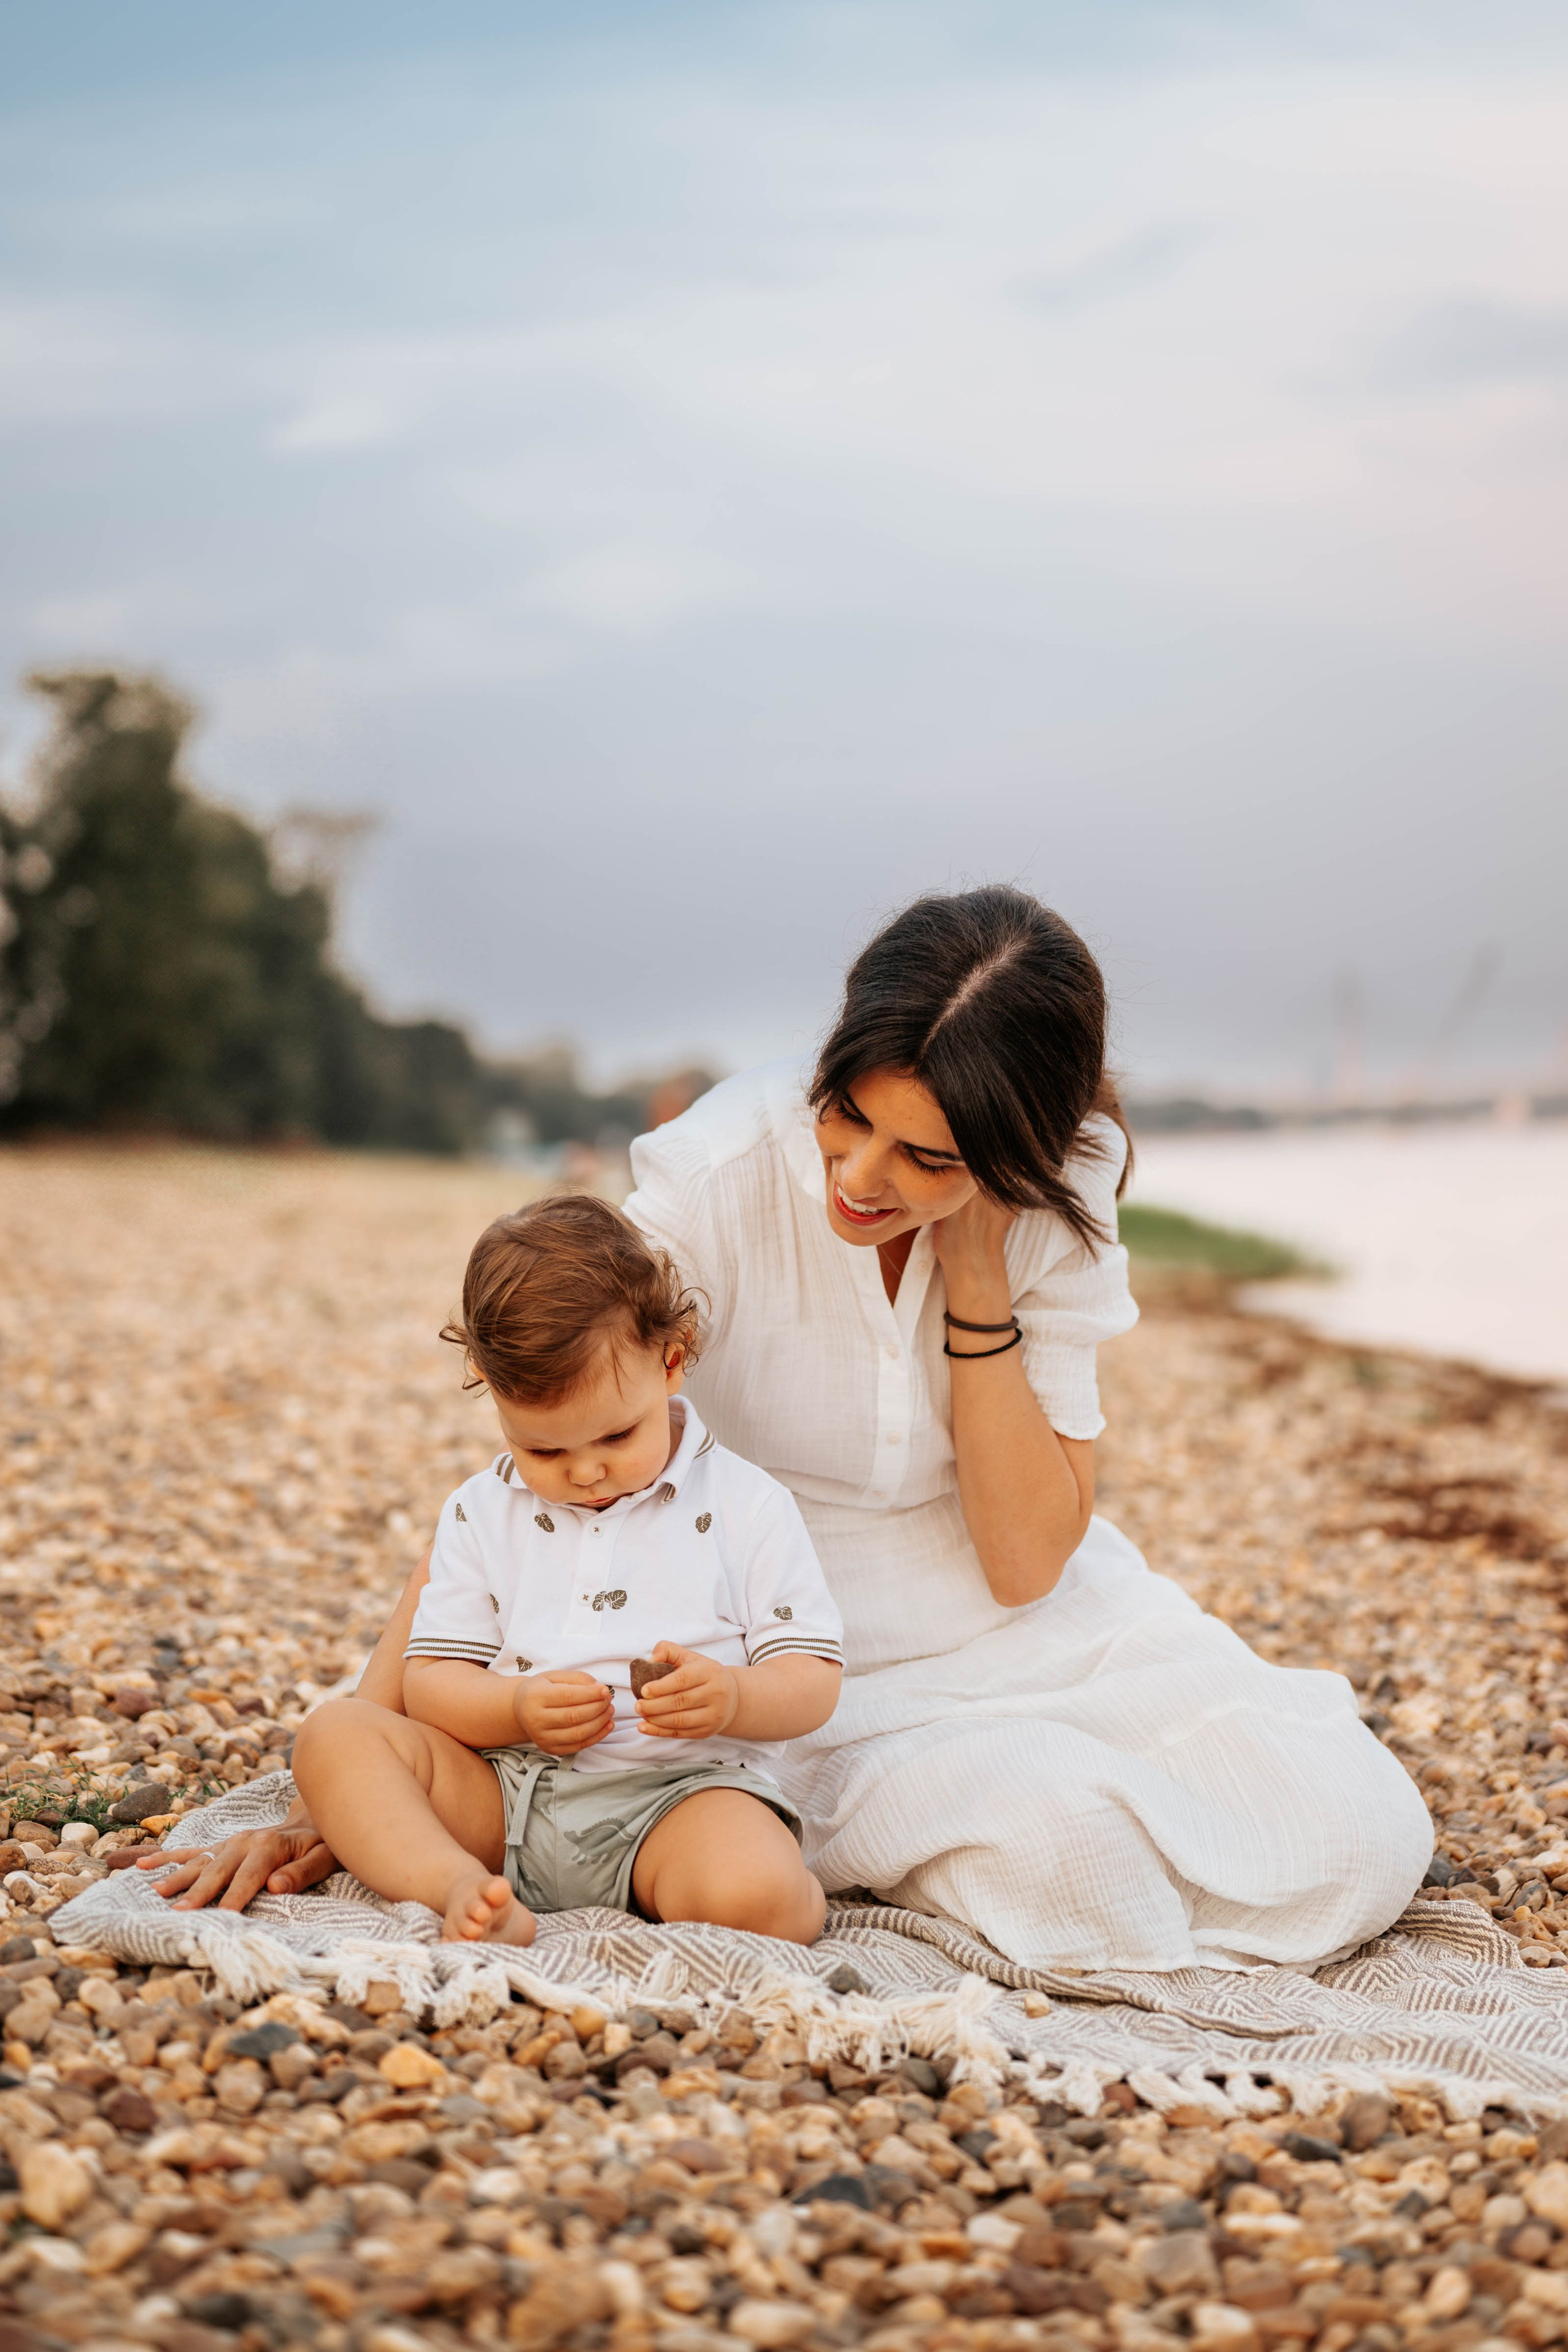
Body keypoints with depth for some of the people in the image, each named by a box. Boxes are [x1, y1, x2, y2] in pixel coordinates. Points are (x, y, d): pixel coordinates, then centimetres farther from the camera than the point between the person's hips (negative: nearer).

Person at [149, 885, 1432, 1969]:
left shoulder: (1055, 1205, -12)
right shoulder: (723, 1171, -22)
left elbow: (1026, 1560, -15)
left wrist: (976, 1272, -24)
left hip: (1032, 1631, 3)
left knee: (1350, 1840, -17)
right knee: (1060, 1847, -32)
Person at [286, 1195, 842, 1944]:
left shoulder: (748, 1508, 1)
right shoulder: (479, 1514, 9)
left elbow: (814, 1680, 1)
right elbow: (430, 1680, 8)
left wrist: (733, 1697, -22)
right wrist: (516, 1709, -14)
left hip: (683, 1788, -4)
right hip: (503, 1794, 4)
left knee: (753, 1896, -37)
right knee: (337, 1732, -16)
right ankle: (462, 1890, -33)